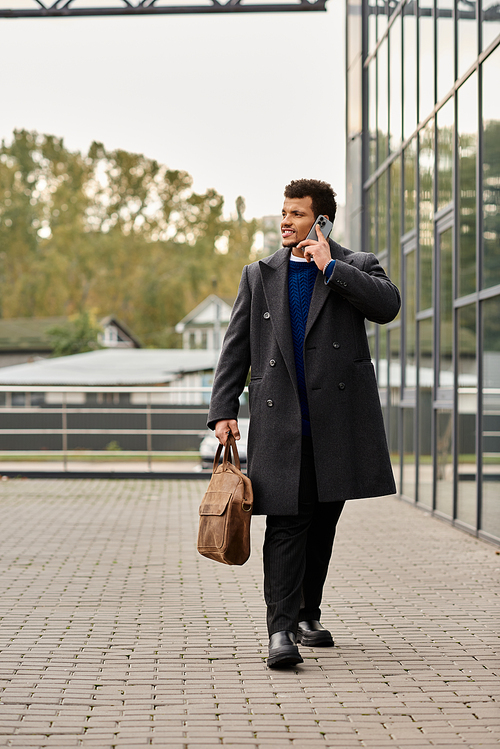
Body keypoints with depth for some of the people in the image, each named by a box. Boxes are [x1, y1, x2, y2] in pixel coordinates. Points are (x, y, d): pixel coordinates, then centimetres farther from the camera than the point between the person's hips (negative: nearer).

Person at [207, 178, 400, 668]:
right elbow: (236, 348, 9)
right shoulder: (259, 275, 12)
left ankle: (307, 614, 25)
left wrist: (330, 267, -12)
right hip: (280, 422, 0)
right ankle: (281, 629, -10)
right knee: (286, 521, -8)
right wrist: (223, 410, 0)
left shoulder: (355, 267, 8)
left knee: (323, 521, 10)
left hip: (337, 421, 0)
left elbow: (387, 306, -13)